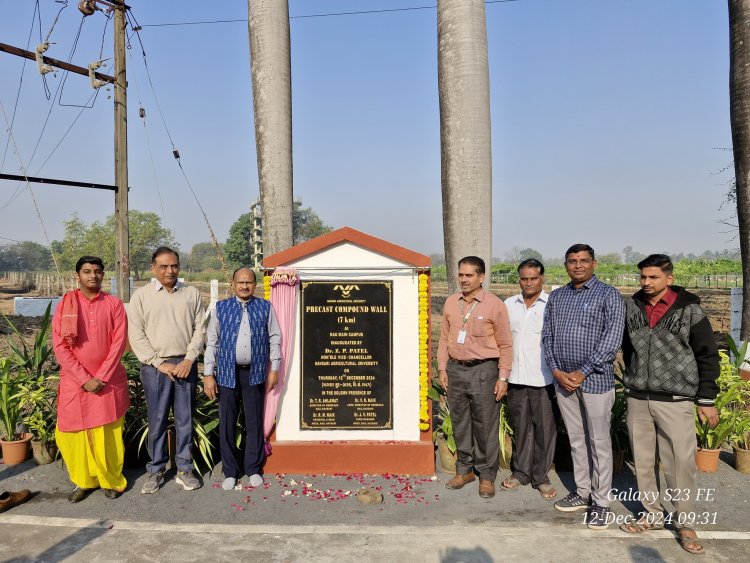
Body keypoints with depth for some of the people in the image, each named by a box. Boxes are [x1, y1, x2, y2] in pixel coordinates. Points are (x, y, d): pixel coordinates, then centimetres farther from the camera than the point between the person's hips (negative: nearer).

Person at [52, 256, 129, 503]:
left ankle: (112, 480, 21)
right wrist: (84, 379, -11)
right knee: (74, 433, 4)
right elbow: (59, 346, -4)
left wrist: (101, 377, -11)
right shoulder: (64, 305, 0)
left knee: (109, 434, 4)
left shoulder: (114, 304, 0)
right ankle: (84, 480, 23)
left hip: (109, 381, -1)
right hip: (75, 381, 1)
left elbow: (119, 343, -4)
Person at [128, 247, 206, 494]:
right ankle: (155, 471, 20)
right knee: (157, 421, 6)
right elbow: (136, 335, -2)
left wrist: (189, 360, -6)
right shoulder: (141, 295, 2)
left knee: (185, 420, 8)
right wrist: (160, 363, -8)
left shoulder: (192, 294, 6)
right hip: (155, 367, -1)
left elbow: (200, 329, 4)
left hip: (185, 365, 1)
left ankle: (184, 469, 19)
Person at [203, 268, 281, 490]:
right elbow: (212, 342, 2)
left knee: (255, 422, 8)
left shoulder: (265, 307, 3)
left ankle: (253, 468, 24)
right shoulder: (221, 308, 2)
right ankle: (230, 472, 20)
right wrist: (208, 374, -3)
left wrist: (274, 369, 1)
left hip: (255, 372, 0)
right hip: (227, 372, 0)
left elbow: (275, 338, 5)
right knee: (227, 423, 6)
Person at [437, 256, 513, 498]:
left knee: (486, 425, 2)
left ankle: (486, 475, 16)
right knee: (460, 423, 13)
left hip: (483, 370, -4)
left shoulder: (495, 305, -7)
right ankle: (465, 469, 28)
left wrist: (503, 377, -7)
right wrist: (442, 368, 8)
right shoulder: (451, 302, 6)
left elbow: (505, 345, -4)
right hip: (456, 369, 4)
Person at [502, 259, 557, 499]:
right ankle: (521, 472, 27)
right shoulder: (509, 304, 8)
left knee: (544, 428, 5)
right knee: (521, 427, 14)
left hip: (543, 378, -4)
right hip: (516, 377, 4)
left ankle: (541, 477, 18)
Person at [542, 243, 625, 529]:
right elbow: (547, 335, 10)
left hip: (595, 379, -5)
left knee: (599, 442, 3)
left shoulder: (608, 295, -4)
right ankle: (582, 493, 27)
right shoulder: (556, 297, 11)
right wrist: (557, 370, -4)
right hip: (563, 379, 5)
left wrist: (583, 372, -14)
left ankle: (601, 503, 14)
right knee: (576, 440, 14)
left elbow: (612, 339, -11)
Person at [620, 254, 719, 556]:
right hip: (637, 400, 4)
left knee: (681, 464, -2)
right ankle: (652, 515, 27)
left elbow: (707, 356, -1)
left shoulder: (689, 309, -5)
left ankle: (684, 523, 15)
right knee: (643, 461, 11)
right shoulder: (631, 307, 3)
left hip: (676, 401, -3)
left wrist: (706, 399, -3)